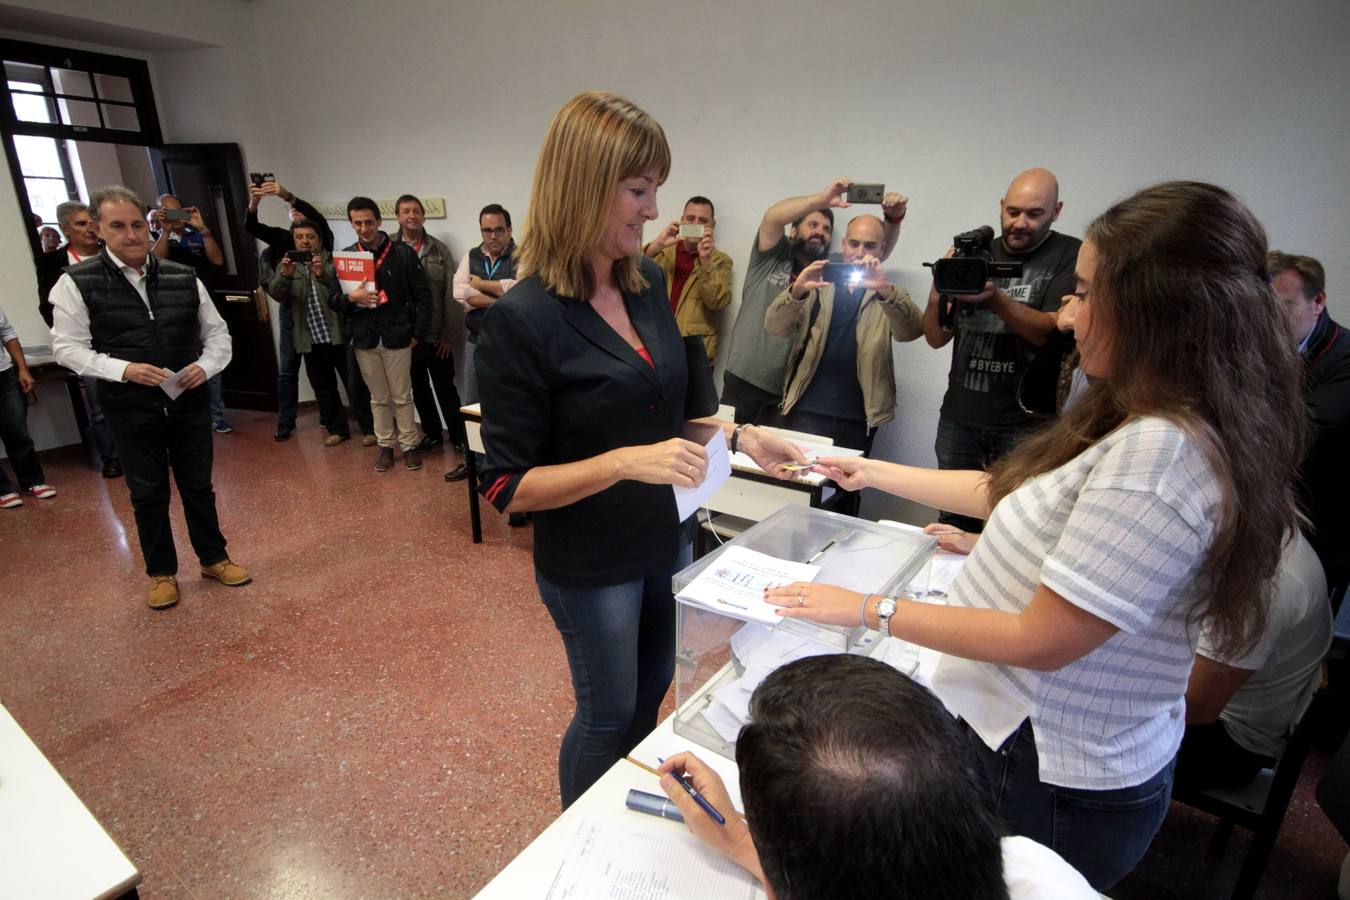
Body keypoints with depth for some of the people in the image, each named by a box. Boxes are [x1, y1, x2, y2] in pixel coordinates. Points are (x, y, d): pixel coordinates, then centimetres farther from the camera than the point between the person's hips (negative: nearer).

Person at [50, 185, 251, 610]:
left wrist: (205, 366, -9)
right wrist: (123, 369, -19)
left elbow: (217, 332, 9)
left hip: (189, 401, 2)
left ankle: (214, 558, 31)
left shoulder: (184, 278, 1)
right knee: (148, 493, 10)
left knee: (199, 486, 13)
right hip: (131, 409, -1)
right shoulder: (77, 282, -5)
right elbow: (68, 347, -4)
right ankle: (162, 573, 28)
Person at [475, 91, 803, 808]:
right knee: (608, 715, 15)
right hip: (589, 565, -7)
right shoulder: (522, 320, -23)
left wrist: (739, 437, -4)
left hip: (666, 539, 7)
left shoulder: (648, 282, -3)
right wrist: (625, 462, -31)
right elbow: (508, 486, -20)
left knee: (651, 694, 26)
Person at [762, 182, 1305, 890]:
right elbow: (1010, 491, 11)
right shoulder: (1151, 428, 2)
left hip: (1052, 780, -8)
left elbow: (1042, 640, -27)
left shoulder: (1160, 454, -29)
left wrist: (870, 610, -18)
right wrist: (872, 472, 16)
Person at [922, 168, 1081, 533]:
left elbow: (1055, 332, -13)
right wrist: (938, 294, -12)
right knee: (953, 527, 11)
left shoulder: (1072, 256, 0)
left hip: (1027, 424, -3)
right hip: (959, 418, 4)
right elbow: (936, 338, 7)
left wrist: (996, 300, -26)